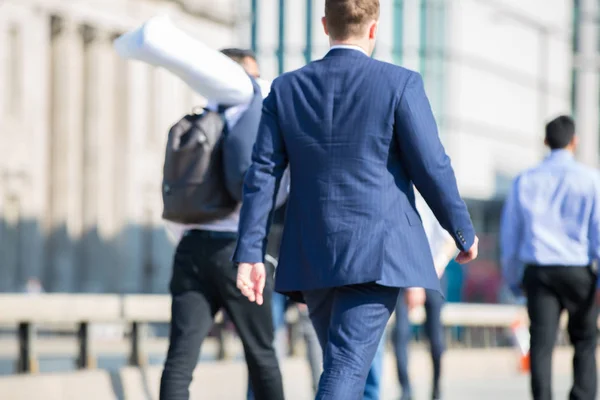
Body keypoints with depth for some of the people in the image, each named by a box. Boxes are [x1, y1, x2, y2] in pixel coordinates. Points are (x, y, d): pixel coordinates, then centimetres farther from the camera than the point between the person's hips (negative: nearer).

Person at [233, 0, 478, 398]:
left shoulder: (286, 88, 6)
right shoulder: (400, 83, -5)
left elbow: (262, 174, 2)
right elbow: (432, 167, -4)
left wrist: (250, 254, 2)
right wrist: (463, 232, 9)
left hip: (312, 256, 4)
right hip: (376, 253, -4)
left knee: (346, 365, 19)